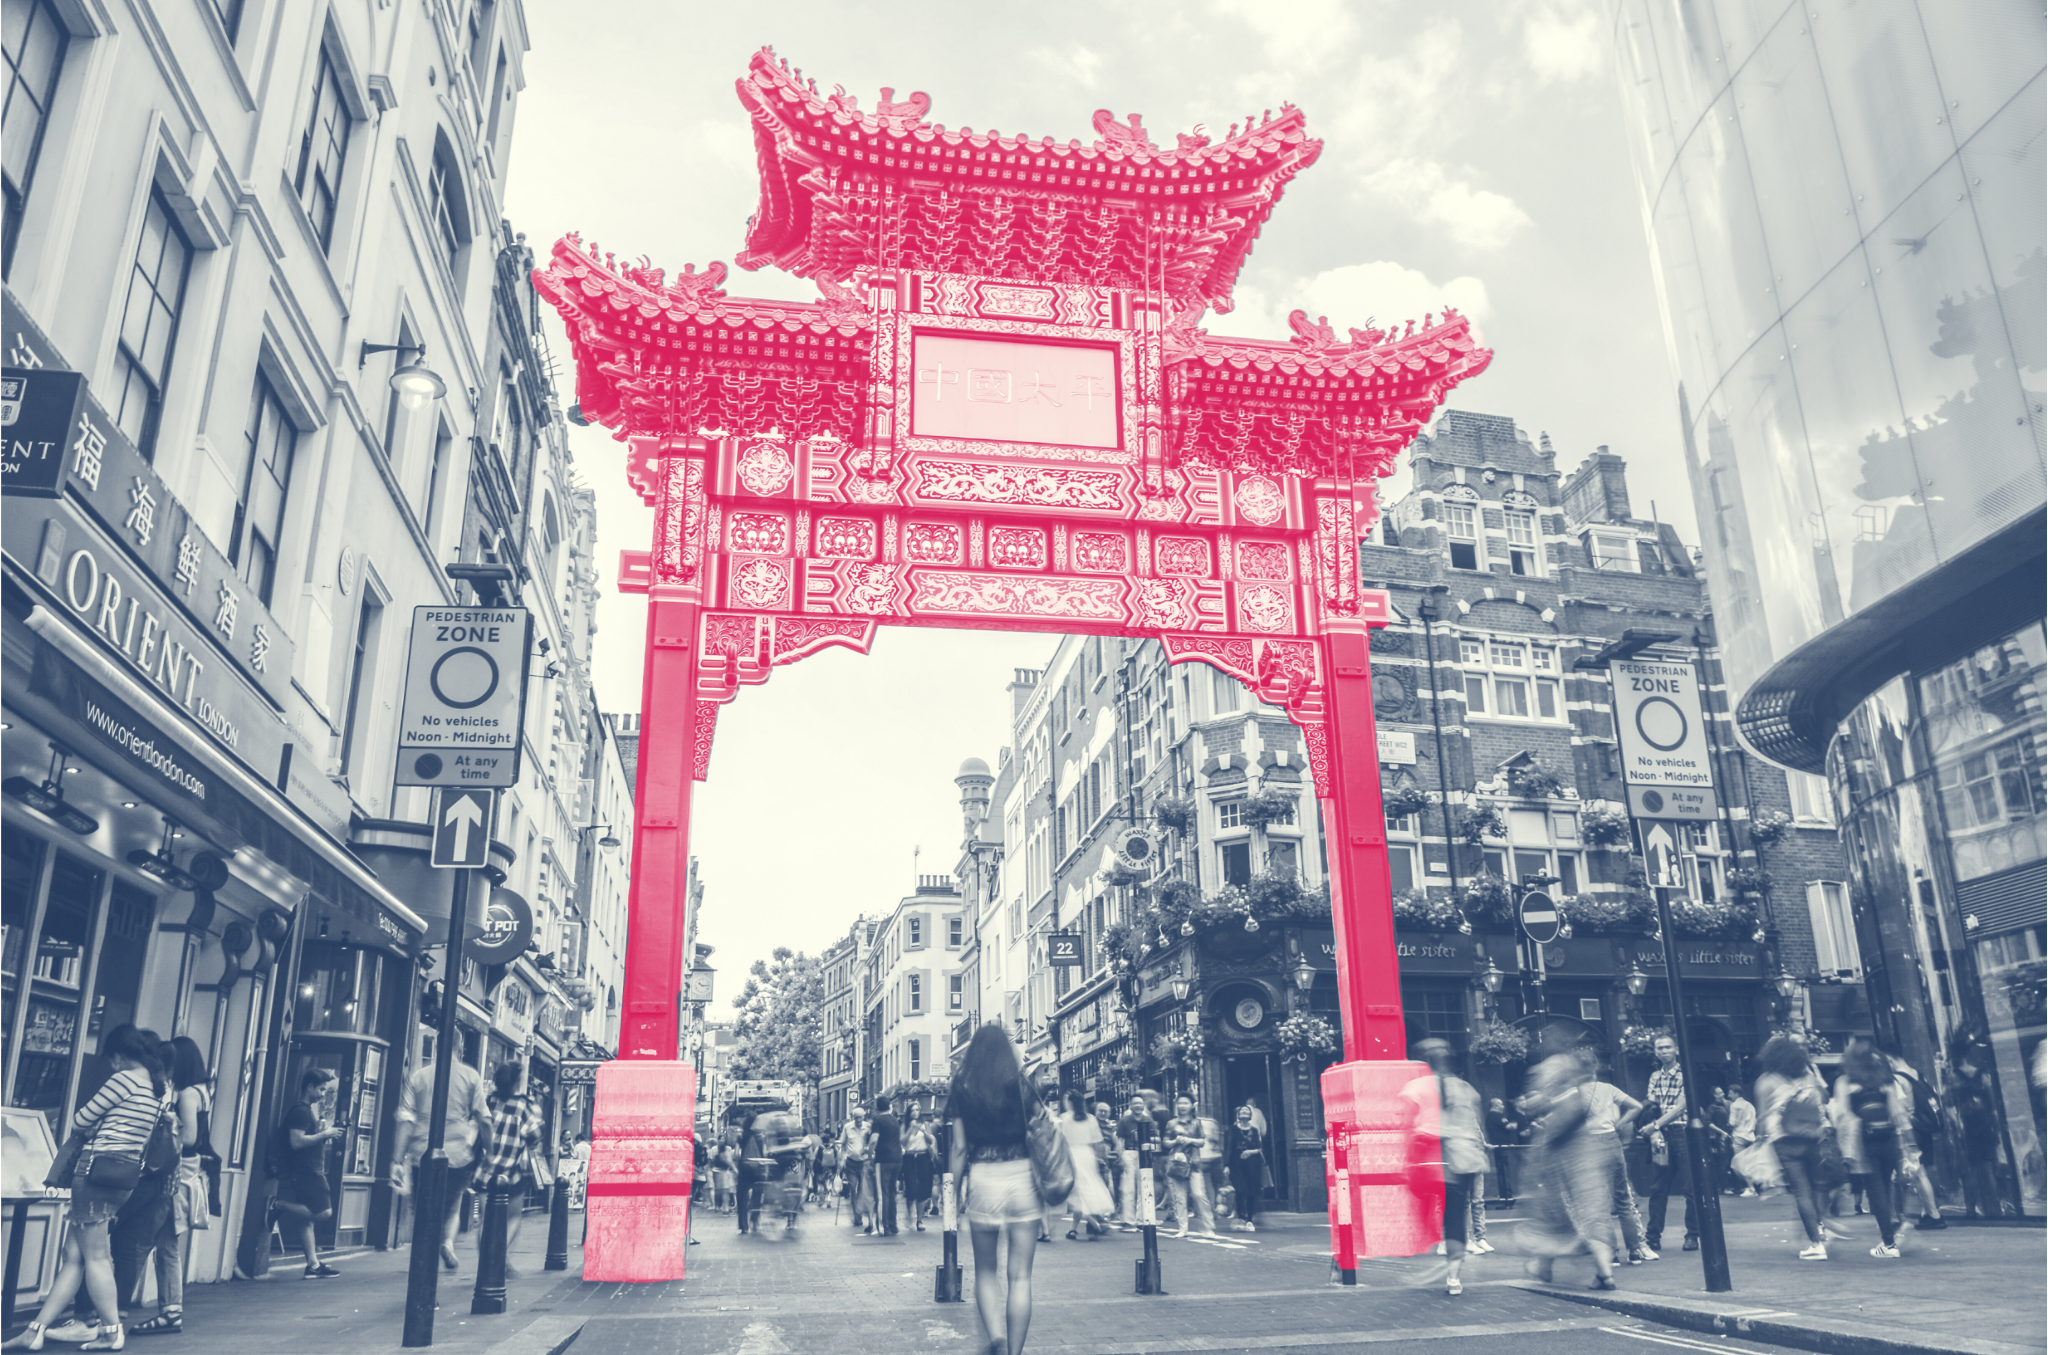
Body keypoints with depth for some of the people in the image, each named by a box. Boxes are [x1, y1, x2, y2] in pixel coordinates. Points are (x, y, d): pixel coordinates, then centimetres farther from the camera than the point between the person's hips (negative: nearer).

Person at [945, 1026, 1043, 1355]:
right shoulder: (1023, 1083, 3)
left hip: (983, 1178, 0)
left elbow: (960, 1147, 1)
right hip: (1024, 1176, 0)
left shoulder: (962, 1089, 3)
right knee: (1020, 1276, 6)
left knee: (985, 1270, 15)